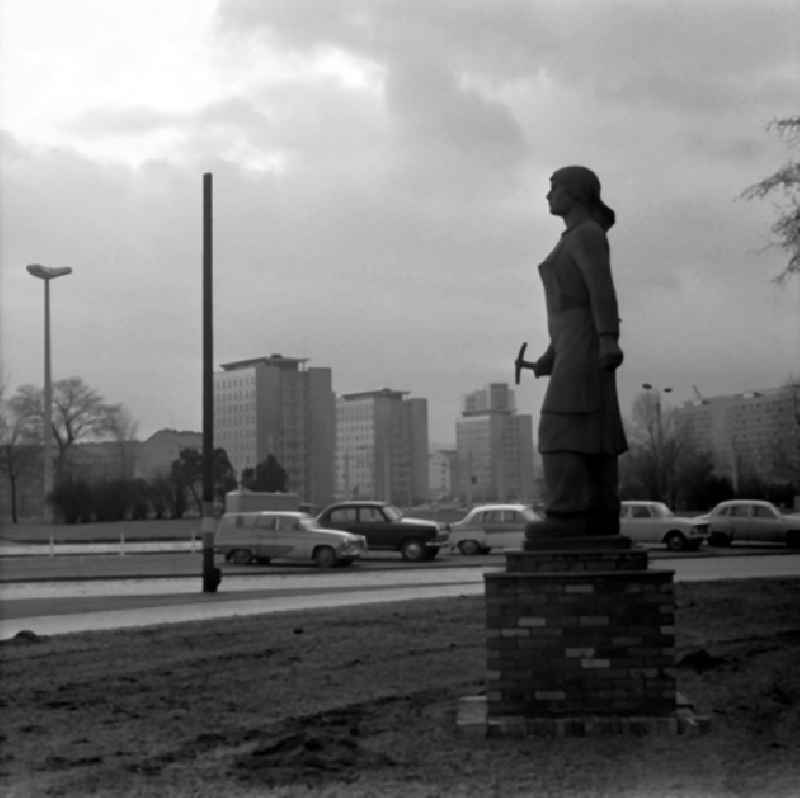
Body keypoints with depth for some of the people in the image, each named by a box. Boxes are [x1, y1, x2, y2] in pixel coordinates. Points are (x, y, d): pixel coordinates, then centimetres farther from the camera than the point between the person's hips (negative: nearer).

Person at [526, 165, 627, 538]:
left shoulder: (587, 234, -9)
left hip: (586, 342, -10)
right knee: (590, 432, 4)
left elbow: (603, 290, -22)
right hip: (577, 345, 10)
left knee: (561, 428, -16)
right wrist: (554, 353, 25)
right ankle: (602, 516, 2)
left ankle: (568, 516, -20)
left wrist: (609, 341, -33)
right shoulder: (580, 242, 22)